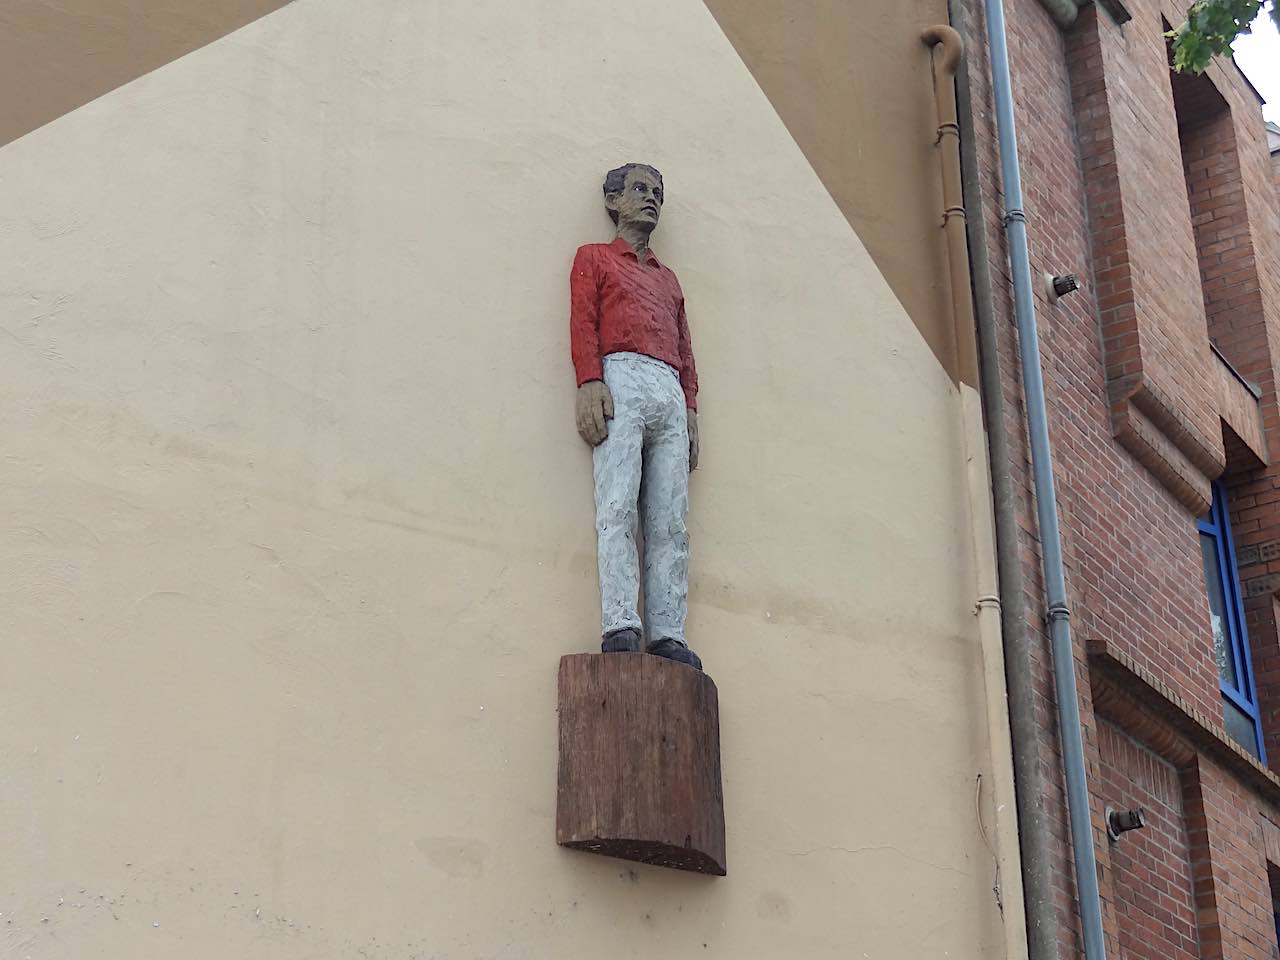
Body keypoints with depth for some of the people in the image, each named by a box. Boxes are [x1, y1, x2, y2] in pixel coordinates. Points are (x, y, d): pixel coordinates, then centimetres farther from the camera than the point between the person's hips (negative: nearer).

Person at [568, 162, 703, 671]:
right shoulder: (594, 258, 19)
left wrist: (690, 407, 11)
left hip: (670, 392, 5)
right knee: (618, 507, -18)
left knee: (670, 523, -7)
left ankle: (667, 634, -14)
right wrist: (589, 382, -13)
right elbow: (582, 322, 3)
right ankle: (620, 627, -25)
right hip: (620, 380, -5)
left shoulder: (669, 279, 34)